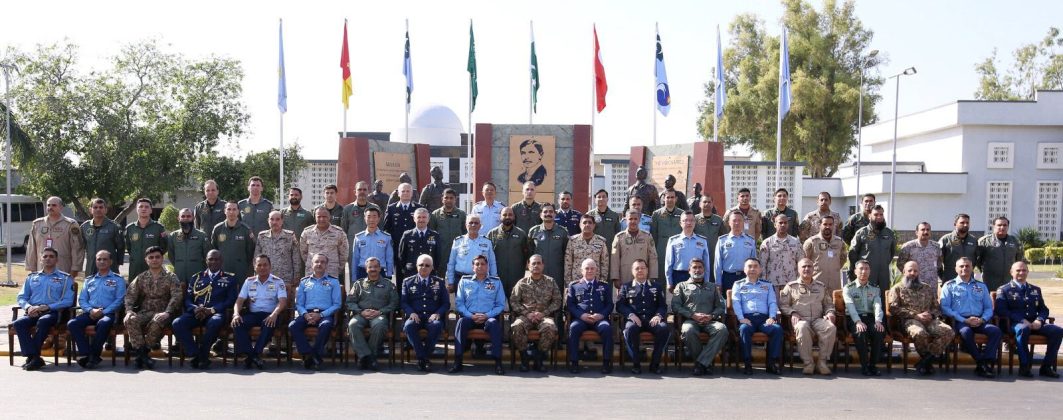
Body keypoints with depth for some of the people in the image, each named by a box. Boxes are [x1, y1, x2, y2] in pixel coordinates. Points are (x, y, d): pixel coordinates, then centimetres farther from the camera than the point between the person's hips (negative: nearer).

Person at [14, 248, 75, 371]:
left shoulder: (65, 278, 12)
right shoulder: (31, 277, 25)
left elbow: (68, 301, 0)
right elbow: (21, 297, 19)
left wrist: (46, 307, -13)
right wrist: (28, 307, -5)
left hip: (52, 311, -3)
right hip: (32, 312, 3)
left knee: (43, 322, -38)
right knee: (18, 323, -29)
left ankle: (32, 356, -28)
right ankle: (35, 357, -31)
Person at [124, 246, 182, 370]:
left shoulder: (171, 277, 7)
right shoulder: (141, 278, 17)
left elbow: (176, 296, -6)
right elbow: (130, 295, 8)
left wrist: (167, 312, -21)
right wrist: (129, 311, -12)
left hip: (161, 313, -3)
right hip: (144, 312, 3)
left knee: (157, 322, -37)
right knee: (131, 320, -30)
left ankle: (138, 350, -22)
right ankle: (143, 354, -28)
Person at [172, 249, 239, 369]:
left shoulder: (230, 279, 15)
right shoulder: (196, 278, 24)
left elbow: (231, 300, 3)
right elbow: (187, 299, 15)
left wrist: (211, 310, -12)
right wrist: (195, 309, -9)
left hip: (216, 313, -3)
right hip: (196, 313, 3)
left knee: (214, 323, -39)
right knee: (177, 323, -28)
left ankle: (202, 355, -20)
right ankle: (196, 354, -20)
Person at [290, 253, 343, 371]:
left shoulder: (333, 282, 13)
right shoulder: (304, 282, 21)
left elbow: (337, 304, 4)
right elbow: (299, 304, 15)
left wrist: (320, 315, -11)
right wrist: (305, 314, -8)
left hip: (325, 314, -2)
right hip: (307, 313, 3)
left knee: (326, 325, -37)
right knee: (292, 326, -29)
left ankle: (311, 356, -27)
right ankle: (310, 355, -29)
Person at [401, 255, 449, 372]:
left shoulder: (440, 282, 17)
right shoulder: (408, 282, 17)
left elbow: (446, 303, 11)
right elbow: (403, 302, 9)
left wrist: (437, 314, -9)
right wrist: (411, 313, -11)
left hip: (432, 317, 0)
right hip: (415, 317, 0)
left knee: (436, 325, -36)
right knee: (409, 325, -35)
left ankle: (423, 357, -21)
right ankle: (422, 357, -25)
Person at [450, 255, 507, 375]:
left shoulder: (496, 282, 14)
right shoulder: (464, 281, 16)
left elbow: (501, 304, 7)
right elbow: (459, 302, 8)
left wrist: (487, 315, -10)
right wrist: (471, 316, -9)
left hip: (488, 317, -1)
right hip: (469, 317, 1)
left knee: (494, 323, -34)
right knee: (461, 322, -32)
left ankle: (498, 362, -35)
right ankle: (458, 362, -35)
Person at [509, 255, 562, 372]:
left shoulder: (550, 282, 13)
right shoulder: (522, 283, 12)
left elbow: (557, 301, 8)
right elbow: (513, 302, 7)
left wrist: (544, 313, -7)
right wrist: (527, 313, -8)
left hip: (544, 315, 0)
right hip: (525, 315, 0)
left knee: (550, 327, -35)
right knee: (517, 326, -34)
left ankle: (538, 359, -18)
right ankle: (524, 357, -16)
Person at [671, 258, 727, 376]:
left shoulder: (712, 287, 29)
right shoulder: (682, 286, 22)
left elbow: (721, 306, 18)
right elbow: (675, 306, 7)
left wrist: (712, 316, -4)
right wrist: (693, 315, -8)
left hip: (710, 321, 2)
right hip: (690, 320, -2)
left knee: (722, 329, -34)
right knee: (688, 331, -39)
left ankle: (701, 362, -31)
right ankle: (706, 363, -21)